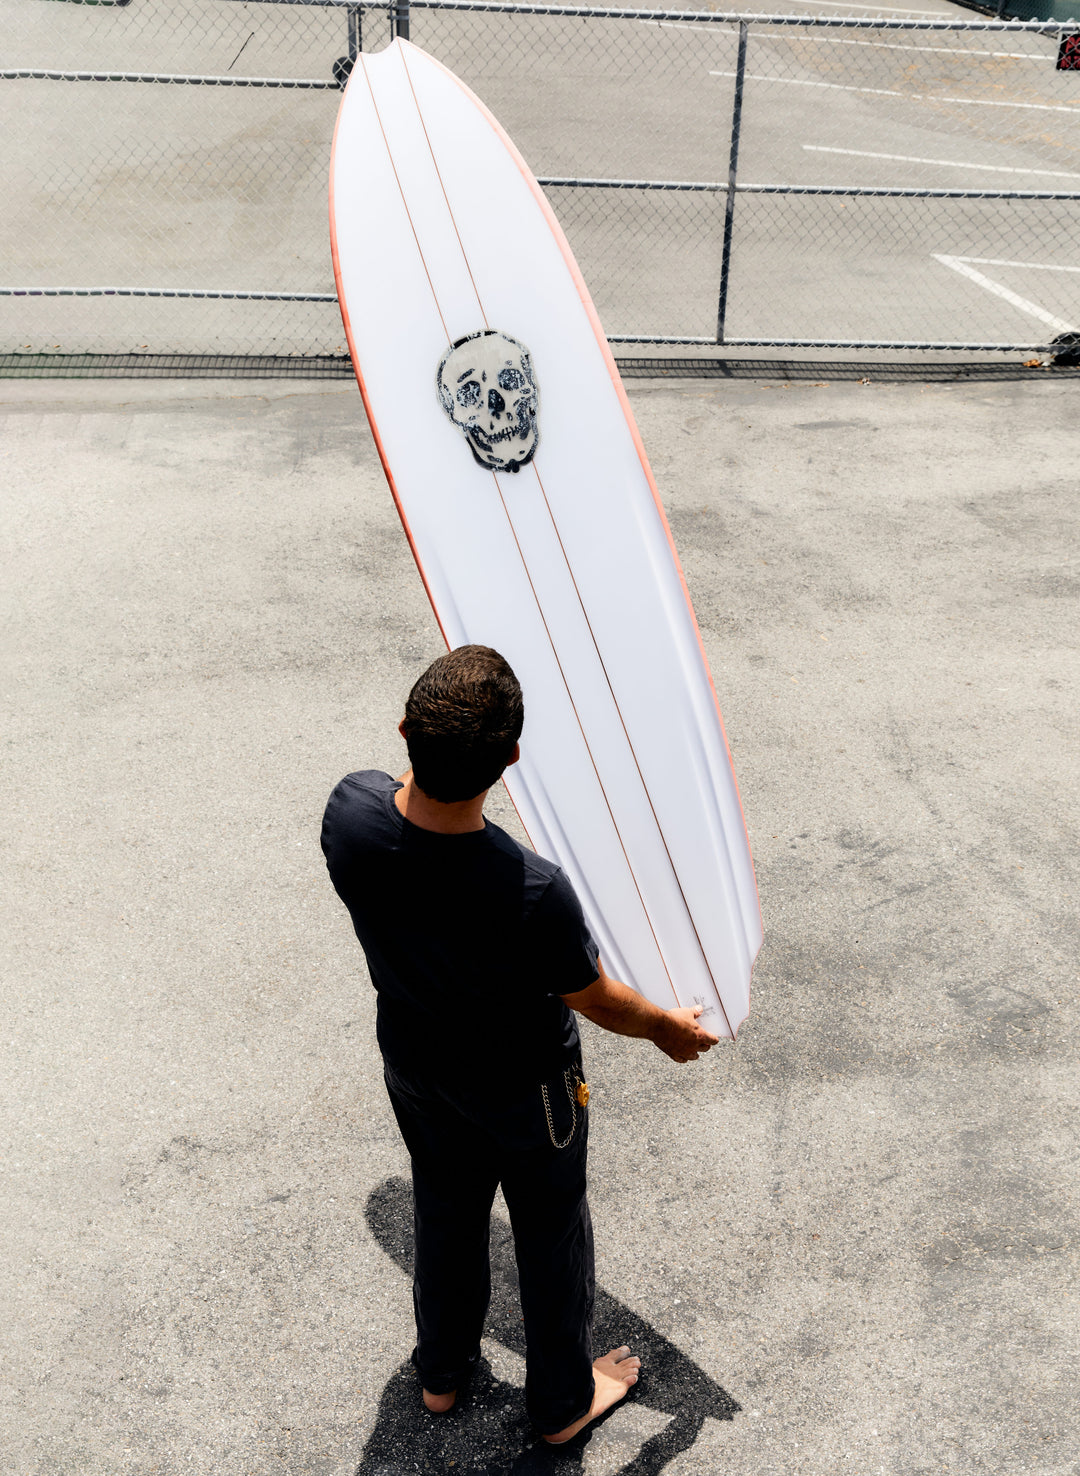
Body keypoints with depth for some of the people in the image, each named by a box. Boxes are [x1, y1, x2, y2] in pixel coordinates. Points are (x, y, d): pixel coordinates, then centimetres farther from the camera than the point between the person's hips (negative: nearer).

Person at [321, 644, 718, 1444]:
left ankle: (442, 1371, 56)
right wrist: (666, 1025, 1)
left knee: (446, 1207, 30)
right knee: (551, 1230, 24)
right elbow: (598, 1001, -20)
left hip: (413, 1061, 5)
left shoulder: (350, 810, -30)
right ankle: (564, 1400, 50)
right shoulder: (533, 892, -42)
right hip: (521, 1086, -4)